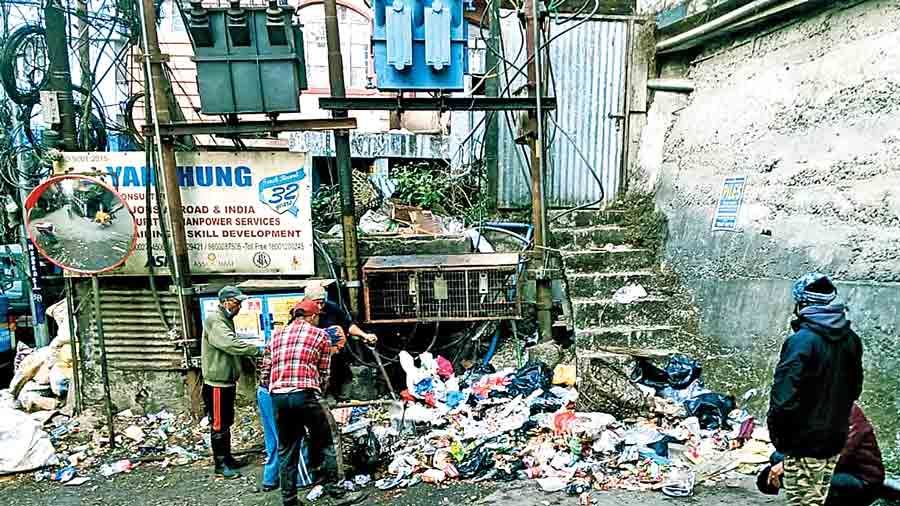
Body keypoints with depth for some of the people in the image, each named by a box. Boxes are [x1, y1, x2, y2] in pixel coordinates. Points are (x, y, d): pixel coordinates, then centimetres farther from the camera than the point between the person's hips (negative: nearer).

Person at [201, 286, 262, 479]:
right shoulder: (214, 321, -18)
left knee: (227, 422, 19)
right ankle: (220, 465, 13)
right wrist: (257, 350, -32)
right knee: (218, 425, 2)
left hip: (227, 380, 10)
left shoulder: (226, 320, 13)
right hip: (217, 383, -10)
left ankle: (227, 457, 32)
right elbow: (230, 344, -32)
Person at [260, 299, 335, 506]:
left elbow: (265, 371, 17)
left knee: (286, 451, 15)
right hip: (305, 395, -5)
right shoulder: (321, 335, 8)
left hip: (278, 397, 5)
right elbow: (324, 374, 10)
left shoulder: (276, 336, 19)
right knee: (321, 435, 23)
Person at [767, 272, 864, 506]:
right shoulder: (851, 339, 2)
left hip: (804, 443, -7)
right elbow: (855, 387, 13)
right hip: (835, 439, 7)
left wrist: (776, 430, -11)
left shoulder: (803, 340, -23)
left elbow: (785, 394, -25)